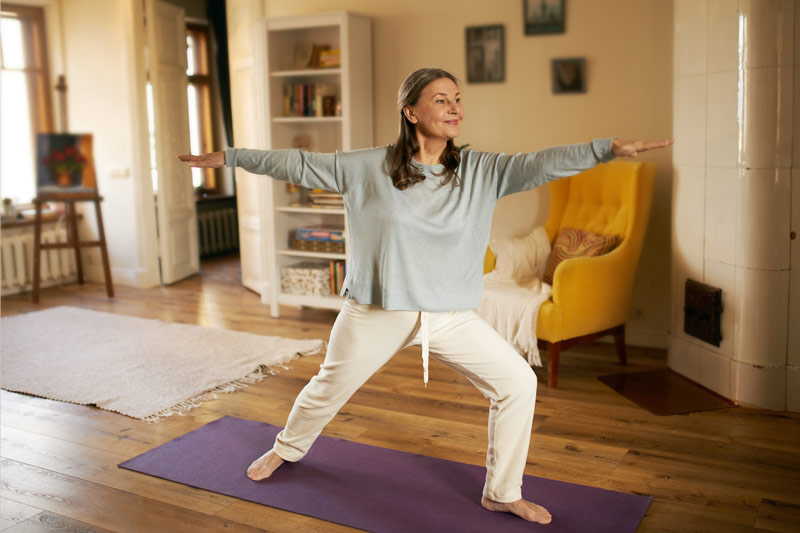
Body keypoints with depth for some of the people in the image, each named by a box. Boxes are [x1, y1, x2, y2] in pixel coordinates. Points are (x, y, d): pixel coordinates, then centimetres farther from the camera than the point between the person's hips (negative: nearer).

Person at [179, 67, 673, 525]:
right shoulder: (369, 167, -9)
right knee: (330, 387, 16)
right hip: (377, 312, -1)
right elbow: (299, 165, -2)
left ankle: (503, 492, 16)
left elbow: (540, 164, -17)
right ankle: (287, 448, 50)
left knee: (518, 382, -4)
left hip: (451, 315, 2)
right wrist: (229, 156, 0)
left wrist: (609, 148, -31)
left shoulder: (480, 170, -6)